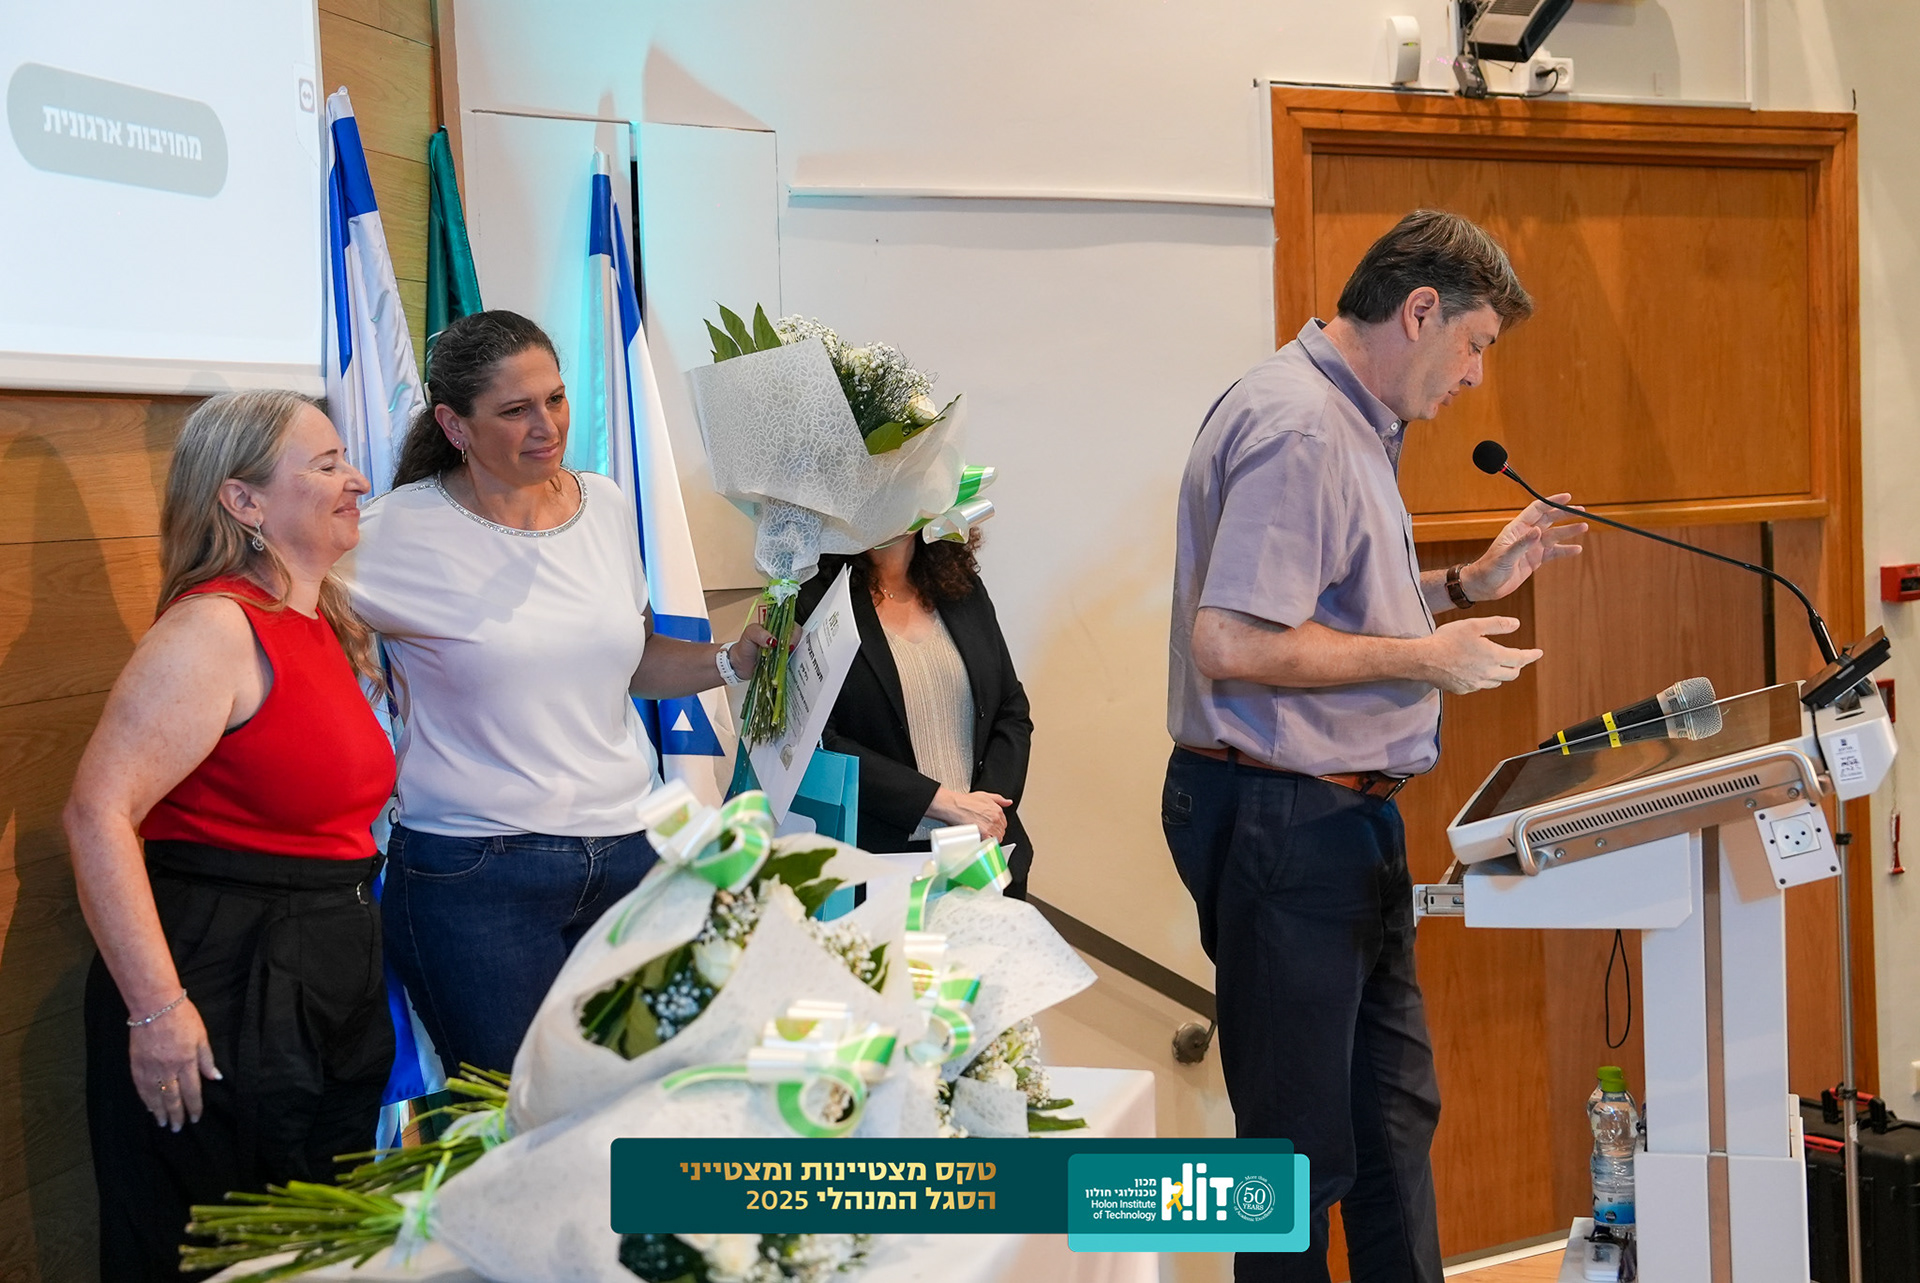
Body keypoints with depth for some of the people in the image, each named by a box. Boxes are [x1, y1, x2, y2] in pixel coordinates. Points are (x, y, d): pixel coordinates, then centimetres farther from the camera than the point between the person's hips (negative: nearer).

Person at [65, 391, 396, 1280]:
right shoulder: (216, 628, -16)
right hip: (224, 983, -9)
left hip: (333, 973, 9)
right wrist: (156, 1008, -25)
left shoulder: (327, 627, 12)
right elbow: (98, 815, -23)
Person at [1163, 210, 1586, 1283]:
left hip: (1339, 812, 11)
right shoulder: (1299, 428, -19)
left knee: (1393, 1106, 17)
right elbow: (1234, 641, -27)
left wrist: (1472, 583, 15)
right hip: (1283, 819, -11)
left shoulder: (1352, 421, 16)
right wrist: (1425, 658, -18)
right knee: (1302, 1140, 0)